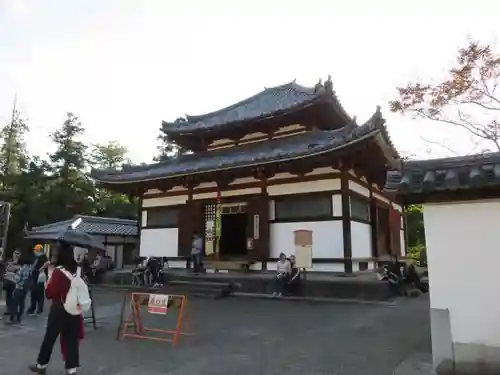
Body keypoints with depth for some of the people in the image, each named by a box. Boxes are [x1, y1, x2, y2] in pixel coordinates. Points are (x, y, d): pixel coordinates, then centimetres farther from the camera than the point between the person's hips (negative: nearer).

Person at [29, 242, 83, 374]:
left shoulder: (58, 271, -16)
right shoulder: (78, 270, 0)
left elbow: (49, 293, -11)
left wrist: (49, 277, -1)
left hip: (59, 310, -4)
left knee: (50, 337, 13)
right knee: (72, 339, 9)